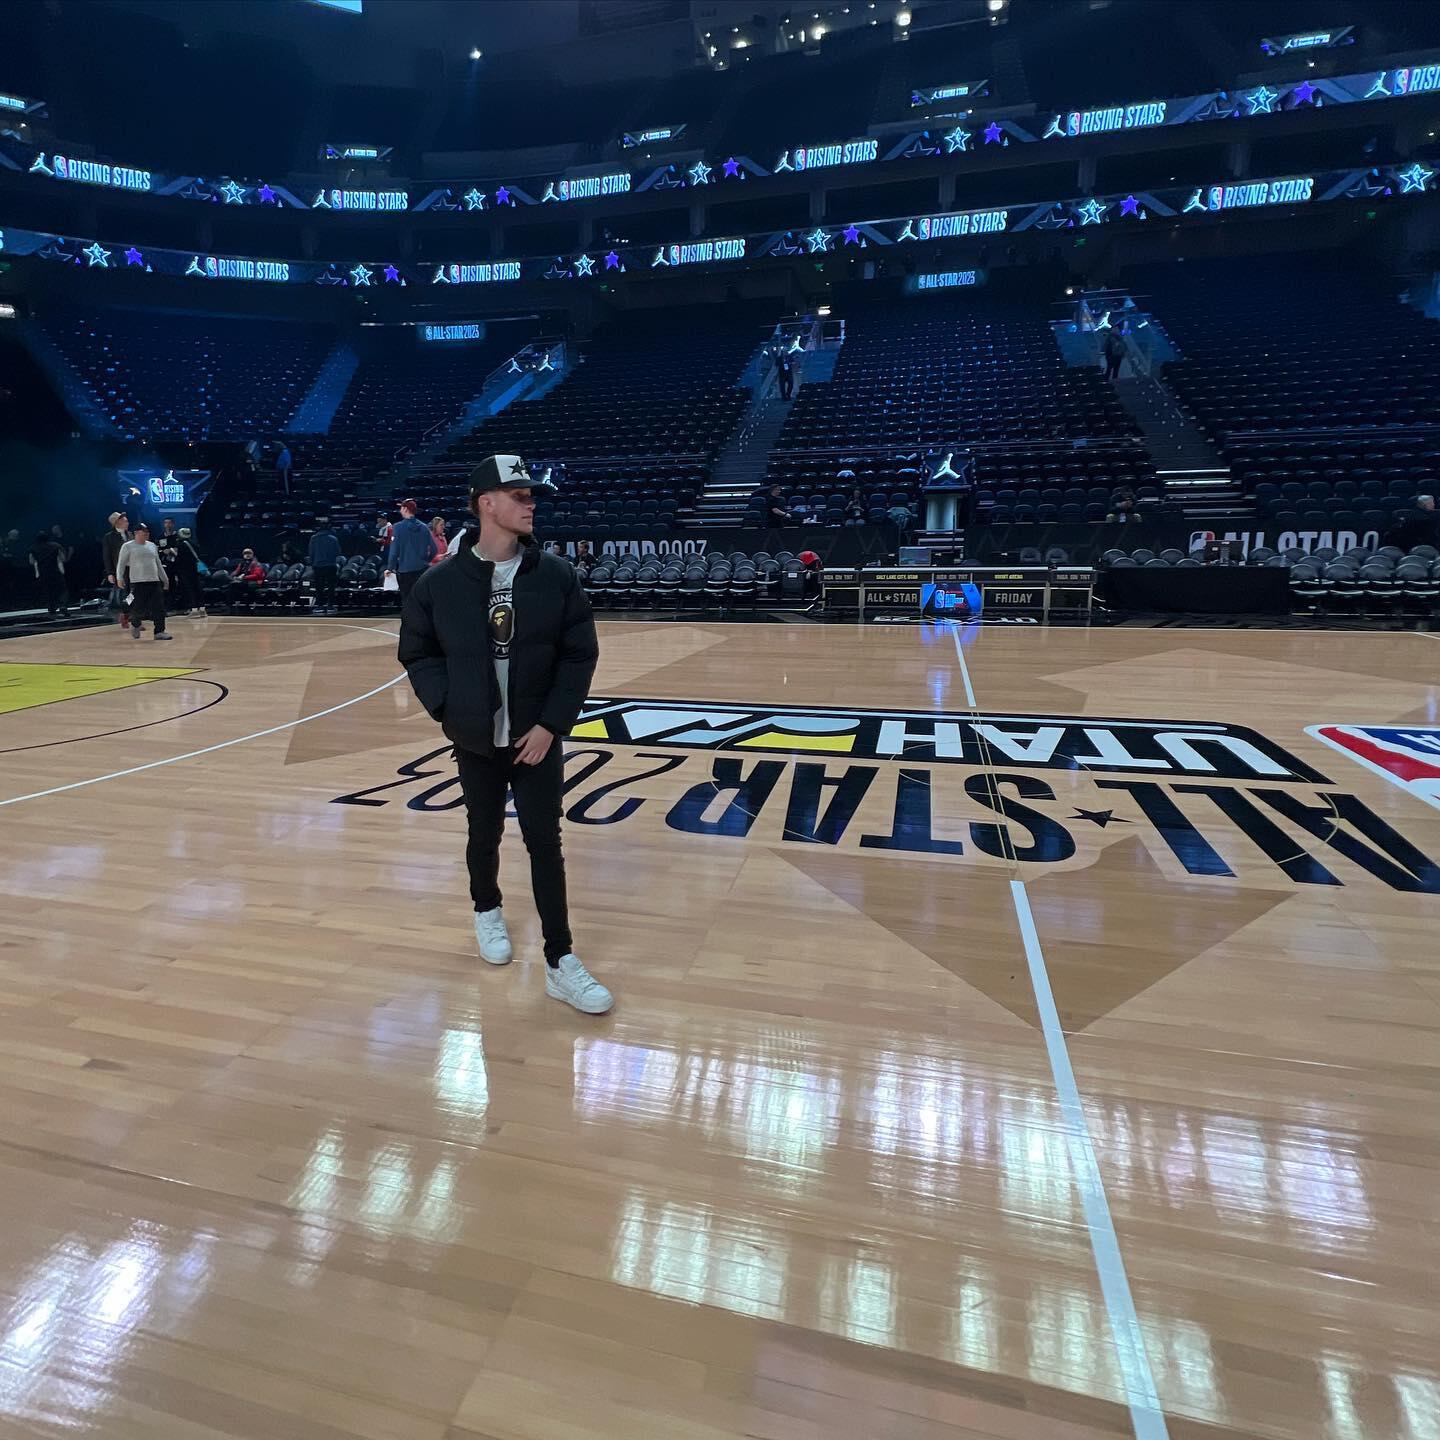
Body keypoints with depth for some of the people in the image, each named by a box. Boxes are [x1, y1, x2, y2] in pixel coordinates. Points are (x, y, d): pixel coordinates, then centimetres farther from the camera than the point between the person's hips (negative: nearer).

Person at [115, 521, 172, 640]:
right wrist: (119, 578, -10)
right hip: (137, 582, -5)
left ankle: (159, 632, -2)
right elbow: (121, 564, -1)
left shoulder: (152, 546, 16)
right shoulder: (128, 546, 0)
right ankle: (135, 624, 24)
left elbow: (158, 563, 22)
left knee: (159, 608, -4)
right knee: (139, 608, -4)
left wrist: (165, 579, 20)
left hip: (155, 581, 5)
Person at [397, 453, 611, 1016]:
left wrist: (552, 723, -11)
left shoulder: (557, 575, -7)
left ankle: (561, 963, 11)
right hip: (476, 742, 1)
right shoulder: (439, 583, -7)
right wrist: (447, 709, -9)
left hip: (538, 739, 0)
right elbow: (417, 653, 4)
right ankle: (487, 912, 47)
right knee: (484, 836, 17)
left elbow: (580, 655, -4)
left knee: (545, 843, 2)